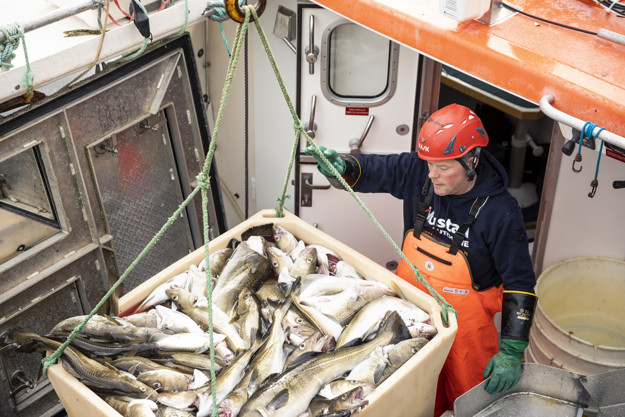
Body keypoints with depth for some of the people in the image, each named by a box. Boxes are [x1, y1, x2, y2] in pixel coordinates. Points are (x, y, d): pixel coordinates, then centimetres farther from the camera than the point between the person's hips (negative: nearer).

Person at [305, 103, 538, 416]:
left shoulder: (500, 213, -24)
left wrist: (511, 352, -23)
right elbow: (371, 170, -2)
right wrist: (339, 166, -26)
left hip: (465, 328, -4)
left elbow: (520, 284, -20)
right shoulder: (417, 173, -13)